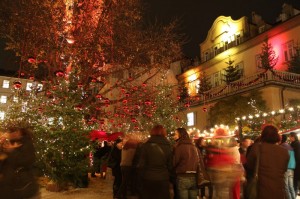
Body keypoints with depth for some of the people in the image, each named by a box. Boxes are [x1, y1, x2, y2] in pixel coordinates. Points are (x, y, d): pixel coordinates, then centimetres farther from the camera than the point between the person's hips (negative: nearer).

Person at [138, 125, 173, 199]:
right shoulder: (168, 146, -2)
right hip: (163, 179, 1)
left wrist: (142, 176, 8)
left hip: (148, 179, -1)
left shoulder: (145, 145, -7)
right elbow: (170, 165, 0)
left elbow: (141, 165, -7)